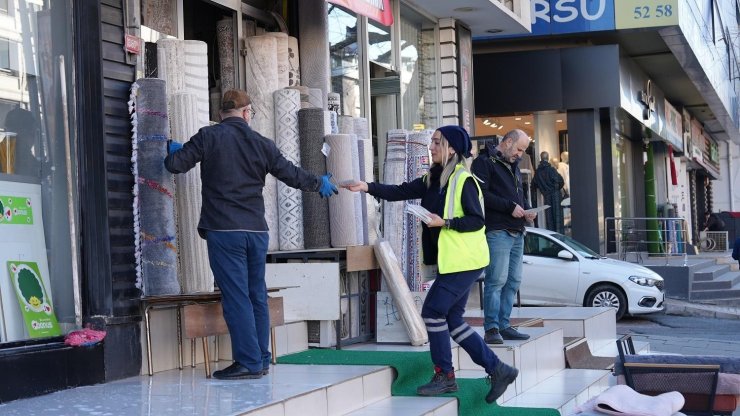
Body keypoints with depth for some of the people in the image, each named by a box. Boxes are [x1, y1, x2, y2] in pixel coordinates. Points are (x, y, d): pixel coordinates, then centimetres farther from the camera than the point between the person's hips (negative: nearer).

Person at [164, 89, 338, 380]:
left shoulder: (208, 137, -2)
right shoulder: (262, 144, 8)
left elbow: (175, 164, 0)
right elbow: (292, 174, 15)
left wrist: (173, 149, 24)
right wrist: (319, 184, 34)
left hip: (223, 230, -4)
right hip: (257, 230, 4)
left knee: (236, 296, -3)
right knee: (257, 295, 12)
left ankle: (249, 362, -4)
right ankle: (261, 360, 18)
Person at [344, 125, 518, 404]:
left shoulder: (464, 181, -13)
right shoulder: (433, 180, 11)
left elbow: (477, 220, -16)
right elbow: (400, 192, 3)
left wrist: (445, 222, -23)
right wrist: (368, 187, -8)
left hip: (464, 261, -9)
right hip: (451, 261, 9)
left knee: (433, 312, -7)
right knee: (452, 319, 9)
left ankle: (444, 376, 6)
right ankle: (497, 370, 15)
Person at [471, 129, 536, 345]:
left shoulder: (513, 165, 24)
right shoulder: (484, 162, -5)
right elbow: (482, 195, -16)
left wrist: (526, 210, 10)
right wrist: (511, 207, -16)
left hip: (517, 233, 9)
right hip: (497, 231, -9)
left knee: (513, 281, 9)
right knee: (497, 280, -12)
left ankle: (503, 325, 14)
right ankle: (491, 329, -11)